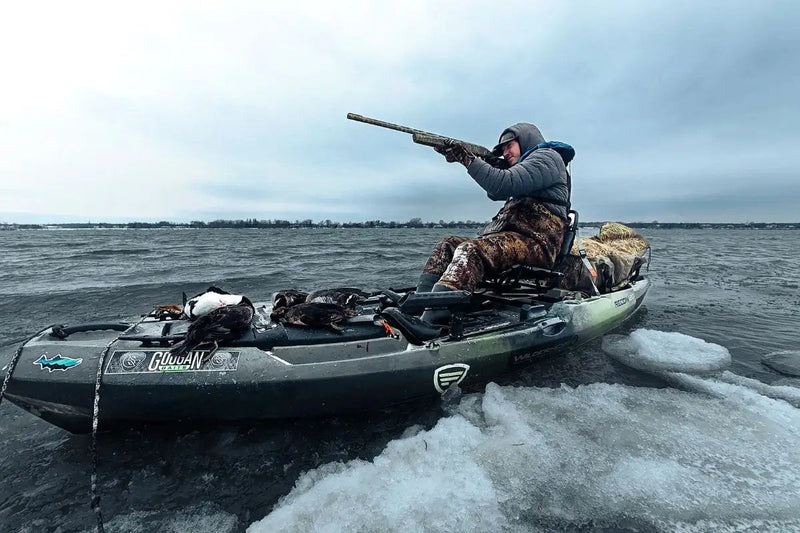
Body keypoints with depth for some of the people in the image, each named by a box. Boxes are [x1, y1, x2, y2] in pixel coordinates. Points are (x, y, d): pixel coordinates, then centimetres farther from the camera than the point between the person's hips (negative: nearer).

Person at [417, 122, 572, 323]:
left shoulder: (547, 157, 2)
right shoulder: (524, 166, 33)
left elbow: (505, 184, -15)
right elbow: (496, 193, 22)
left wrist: (467, 158, -12)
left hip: (536, 243, -9)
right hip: (514, 238, 9)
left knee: (471, 249, -32)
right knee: (448, 244, 0)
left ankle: (428, 323, -45)